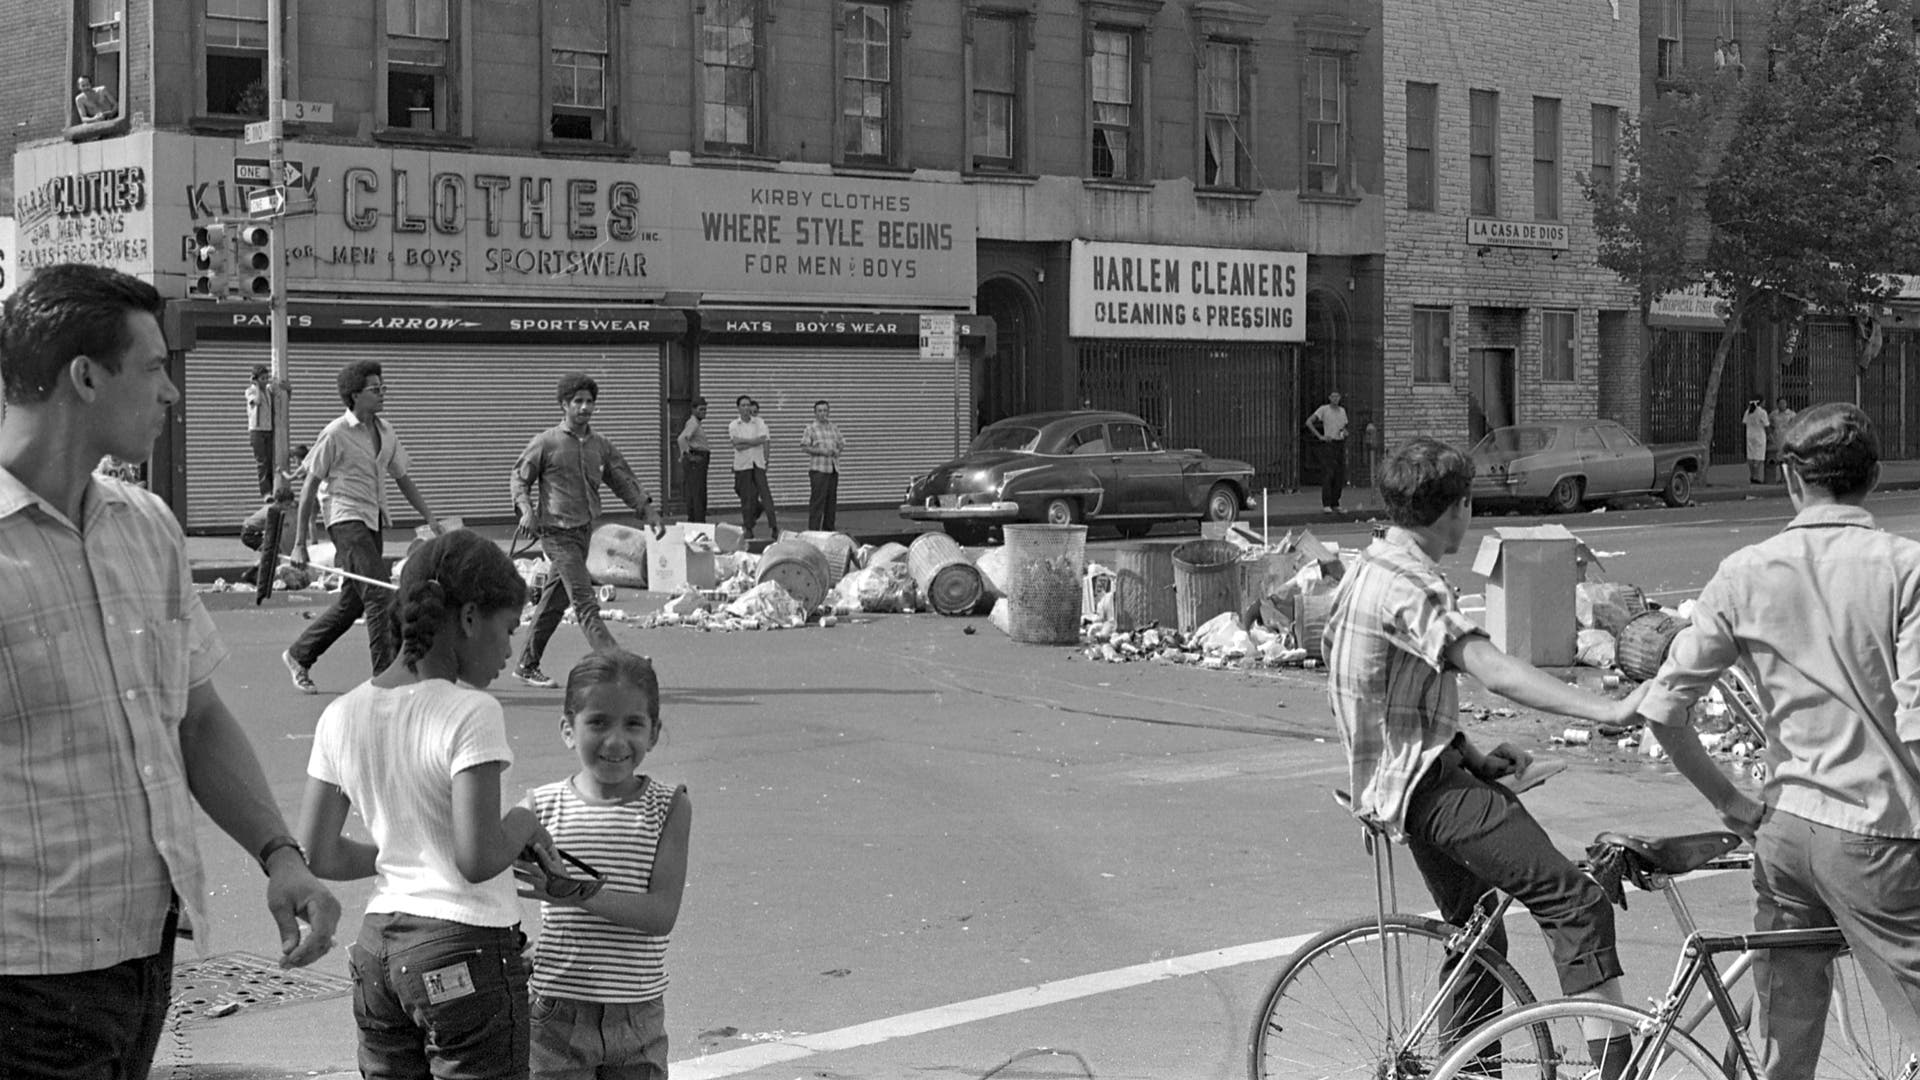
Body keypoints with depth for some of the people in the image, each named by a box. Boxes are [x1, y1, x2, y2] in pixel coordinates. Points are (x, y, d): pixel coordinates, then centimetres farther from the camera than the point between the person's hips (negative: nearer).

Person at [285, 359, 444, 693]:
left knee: (353, 601, 12)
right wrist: (300, 543, -6)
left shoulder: (385, 432, 10)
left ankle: (298, 655, 29)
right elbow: (310, 487, -5)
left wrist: (431, 518, 9)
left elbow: (403, 479, 19)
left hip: (374, 521, 7)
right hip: (347, 519, -7)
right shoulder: (335, 434, -9)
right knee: (379, 595, -15)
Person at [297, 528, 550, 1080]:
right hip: (467, 951, -7)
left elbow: (317, 857, 5)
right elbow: (479, 859, -23)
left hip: (377, 948, 7)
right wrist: (523, 824, -4)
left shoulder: (342, 716, 3)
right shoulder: (470, 714, -16)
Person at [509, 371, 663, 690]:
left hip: (584, 530, 6)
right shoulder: (546, 442, -5)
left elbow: (623, 480, 13)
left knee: (555, 599, 14)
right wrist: (526, 510, -14)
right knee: (584, 600, -13)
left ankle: (527, 666, 25)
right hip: (557, 532, -6)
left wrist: (648, 509, 0)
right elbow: (520, 477, 2)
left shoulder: (601, 444, 9)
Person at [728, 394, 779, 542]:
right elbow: (737, 446, -9)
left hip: (758, 463, 1)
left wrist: (743, 441, -10)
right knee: (747, 498, 1)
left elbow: (763, 441, -8)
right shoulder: (733, 425, 3)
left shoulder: (759, 423, 6)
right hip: (742, 464, 0)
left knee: (765, 494, -8)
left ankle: (773, 526, -10)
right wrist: (755, 442, -8)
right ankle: (747, 530, 9)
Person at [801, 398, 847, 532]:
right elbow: (804, 446, -8)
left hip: (833, 468, 6)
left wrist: (838, 451, -2)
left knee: (832, 500, 8)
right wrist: (821, 451, -17)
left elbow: (842, 444, 20)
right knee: (817, 501, -10)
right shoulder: (811, 428, -2)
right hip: (818, 469, -6)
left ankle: (828, 529, 16)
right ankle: (813, 530, -10)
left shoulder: (834, 428, 14)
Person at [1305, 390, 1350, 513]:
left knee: (1340, 476, 3)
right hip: (1328, 444, -6)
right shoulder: (1323, 409, -2)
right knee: (1328, 475, -12)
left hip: (1340, 444, 6)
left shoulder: (1342, 410, 16)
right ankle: (1326, 505, -15)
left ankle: (1335, 505, 9)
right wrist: (1320, 436, -11)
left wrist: (1345, 433, 2)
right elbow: (1309, 422, -8)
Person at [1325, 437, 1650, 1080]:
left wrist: (1475, 756, 14)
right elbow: (1495, 672, -30)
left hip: (1407, 781, 11)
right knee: (1576, 902, -17)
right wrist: (1611, 712, -34)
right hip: (1426, 782, -11)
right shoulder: (1407, 585, -18)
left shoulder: (1376, 569, 15)